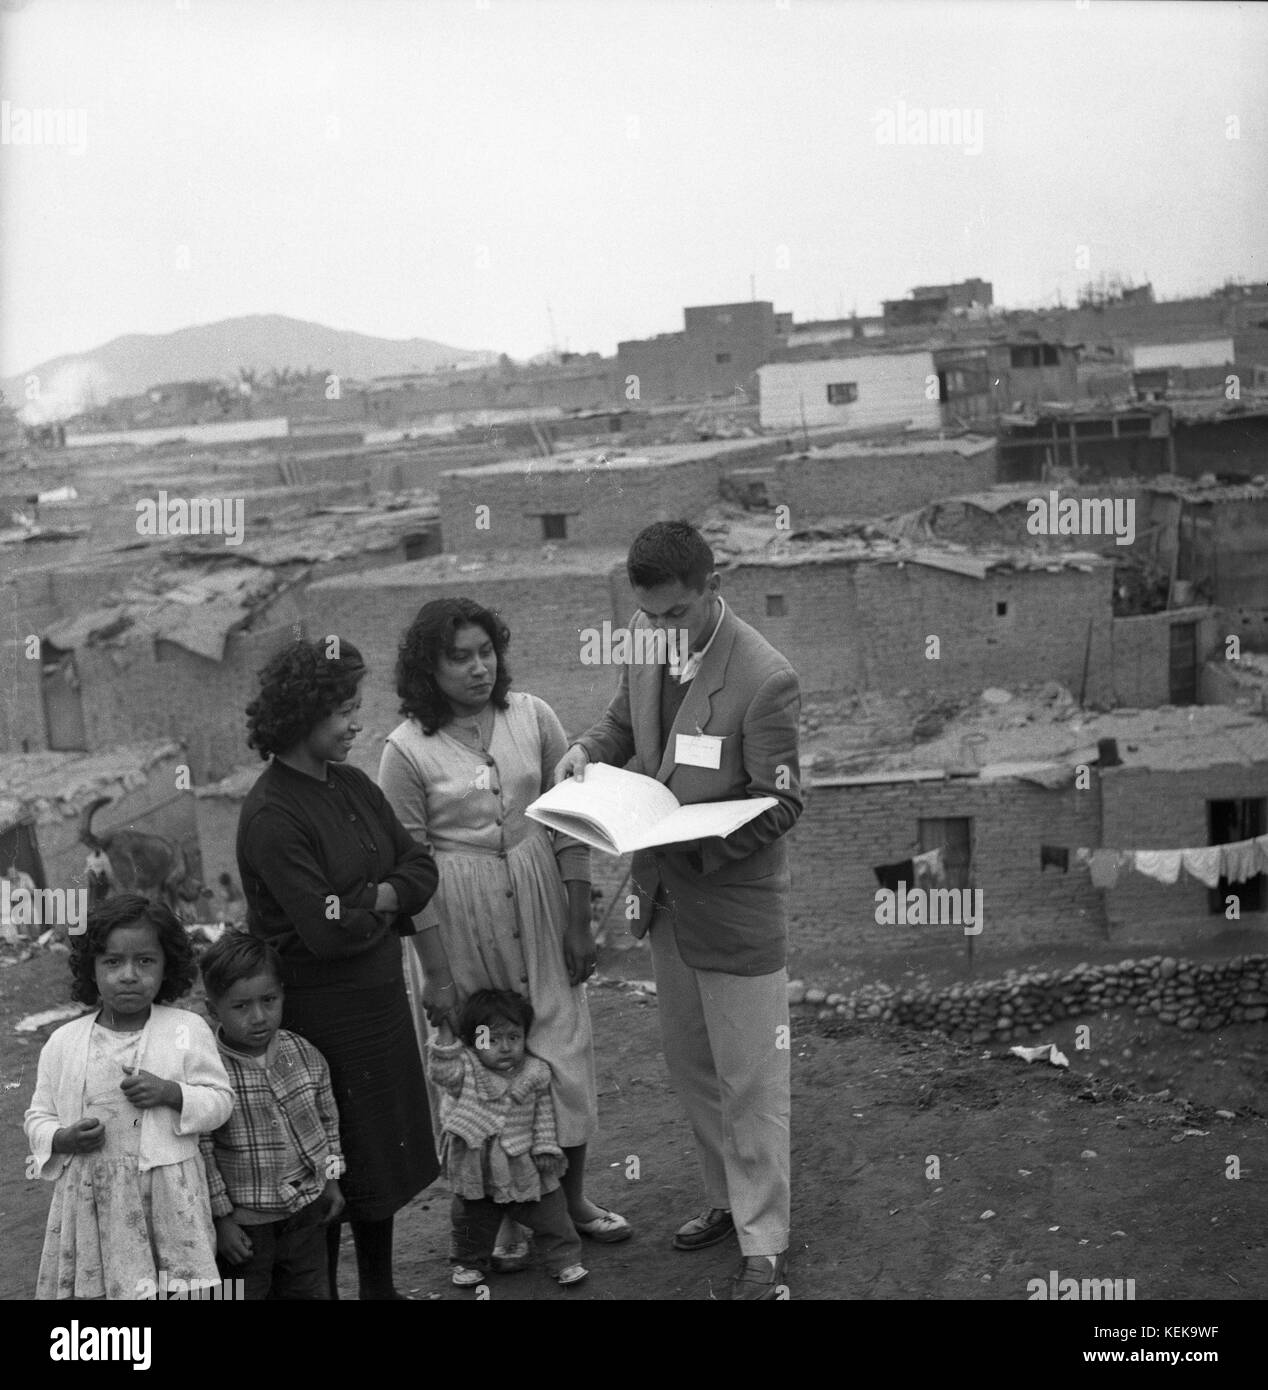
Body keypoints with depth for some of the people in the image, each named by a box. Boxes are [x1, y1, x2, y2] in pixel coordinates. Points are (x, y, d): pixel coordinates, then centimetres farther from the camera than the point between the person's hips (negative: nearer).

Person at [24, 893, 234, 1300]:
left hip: (168, 1198, -1)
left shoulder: (187, 1030, -2)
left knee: (179, 1287, 1)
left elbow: (220, 1099, 1)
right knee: (92, 1283, 6)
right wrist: (63, 1139, -10)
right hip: (90, 1198, 2)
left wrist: (171, 1092, -16)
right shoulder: (64, 1042, 3)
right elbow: (39, 1116, 11)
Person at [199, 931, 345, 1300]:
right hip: (244, 1224, -4)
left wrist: (331, 1179, 10)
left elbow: (327, 1119, 11)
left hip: (306, 1213, 4)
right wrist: (221, 1217, -13)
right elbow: (200, 1154, -15)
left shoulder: (305, 1055, -4)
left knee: (311, 1290, 17)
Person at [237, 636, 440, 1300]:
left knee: (385, 1153, 18)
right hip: (321, 1013, -8)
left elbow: (421, 869, 5)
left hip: (380, 996, 8)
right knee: (332, 1165, 4)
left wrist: (371, 897, -13)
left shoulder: (352, 786, 6)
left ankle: (380, 1284, 33)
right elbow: (326, 930, -24)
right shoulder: (272, 815, -19)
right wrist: (385, 904, -7)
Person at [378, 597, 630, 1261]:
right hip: (461, 919, -2)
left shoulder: (532, 716, -4)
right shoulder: (406, 751, -11)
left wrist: (580, 923, 0)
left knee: (564, 1043, 10)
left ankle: (572, 1195, 30)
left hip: (539, 901, 3)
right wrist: (436, 974, -8)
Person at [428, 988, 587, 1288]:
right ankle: (469, 1261, 38)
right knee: (472, 1219, 16)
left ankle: (565, 1260, 23)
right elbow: (442, 1072, -31)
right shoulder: (466, 1069, -12)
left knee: (549, 1214, 7)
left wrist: (546, 1148, -2)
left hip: (524, 1167, 1)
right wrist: (444, 1035, -35)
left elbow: (543, 1114, 2)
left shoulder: (534, 1073, -7)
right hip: (476, 1168, 0)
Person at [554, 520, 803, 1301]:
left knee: (750, 1084, 5)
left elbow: (780, 805, -19)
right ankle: (731, 1200, 40)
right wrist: (590, 748, -4)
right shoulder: (649, 650, -1)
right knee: (691, 1069, 21)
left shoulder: (765, 679, -22)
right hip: (667, 901, 7)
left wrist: (696, 846, -30)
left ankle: (765, 1246, 19)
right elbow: (625, 723, 17)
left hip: (735, 906, -7)